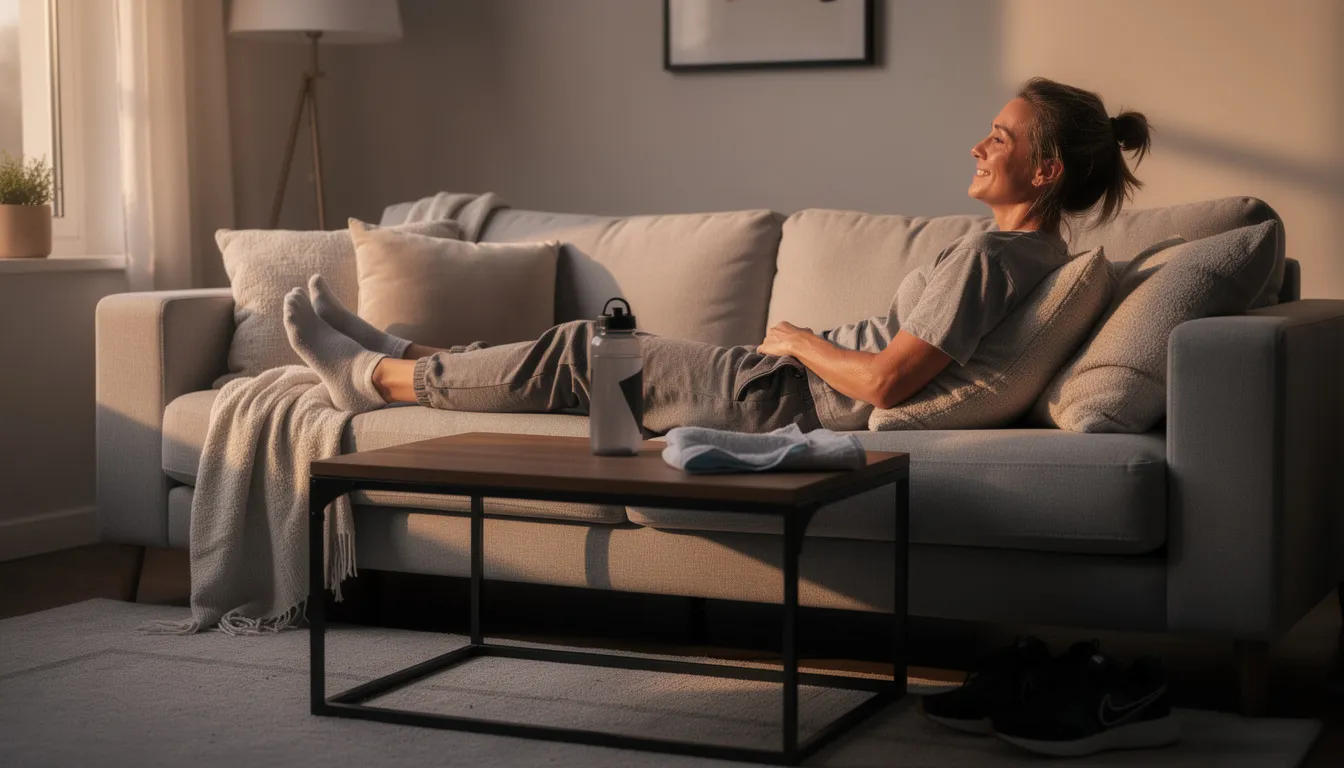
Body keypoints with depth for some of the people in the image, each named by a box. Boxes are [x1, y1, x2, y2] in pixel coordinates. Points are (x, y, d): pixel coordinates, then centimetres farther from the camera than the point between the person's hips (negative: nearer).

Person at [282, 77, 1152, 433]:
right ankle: (396, 354, 31)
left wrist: (798, 341, -12)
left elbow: (885, 381, -29)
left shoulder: (986, 257, -23)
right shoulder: (1044, 253, 6)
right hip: (795, 393, 9)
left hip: (778, 397, -9)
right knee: (588, 345, 17)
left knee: (579, 352, 3)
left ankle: (376, 375, 20)